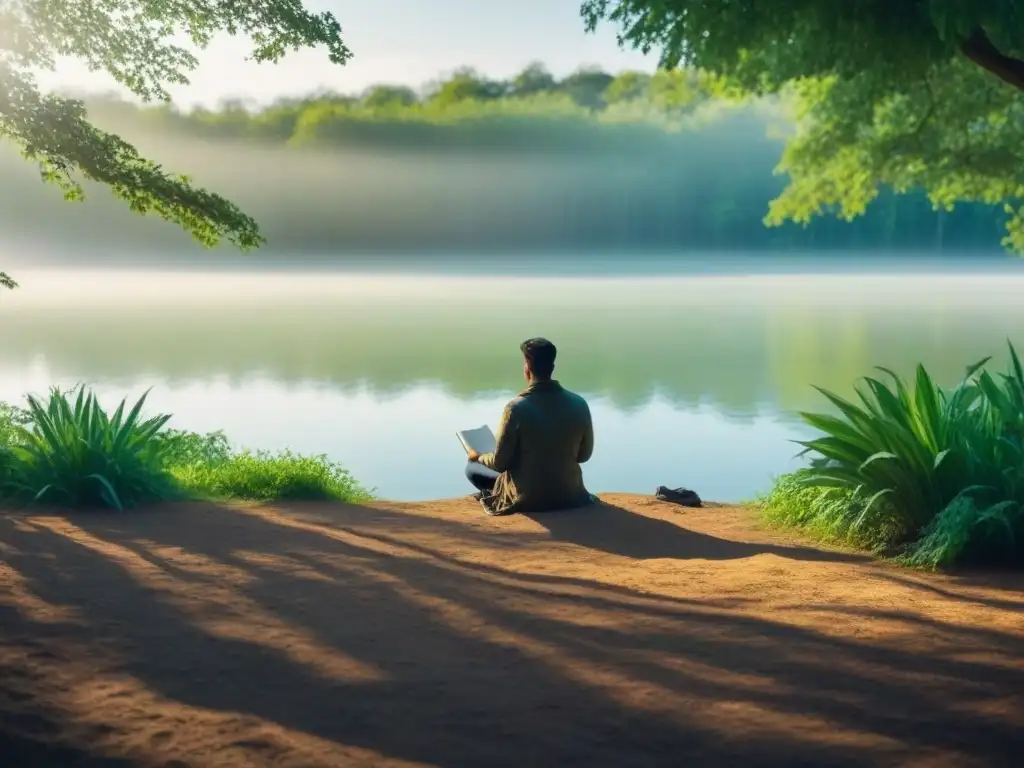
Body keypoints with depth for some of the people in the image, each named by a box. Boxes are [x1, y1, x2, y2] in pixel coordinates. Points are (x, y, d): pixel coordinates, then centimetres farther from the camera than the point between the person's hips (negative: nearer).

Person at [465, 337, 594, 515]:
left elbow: (500, 463, -13)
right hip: (569, 495, 6)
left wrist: (478, 457, 9)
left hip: (527, 499, -5)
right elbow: (584, 455, 3)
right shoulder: (579, 404, -9)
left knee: (472, 468, 17)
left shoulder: (516, 408, -21)